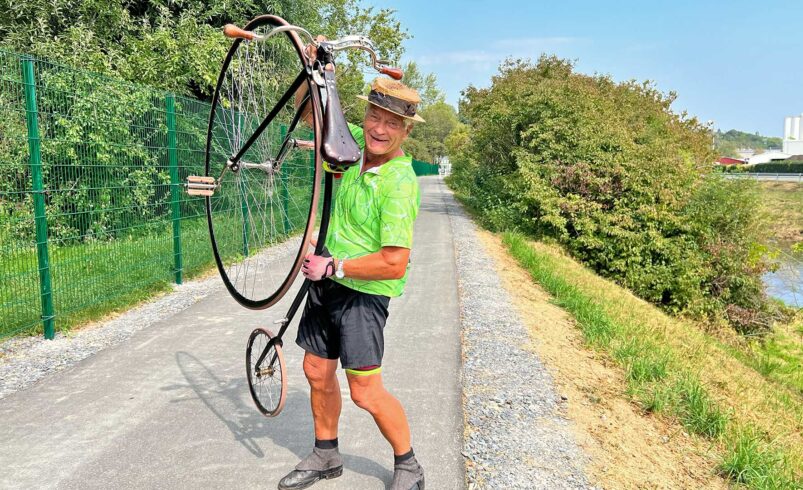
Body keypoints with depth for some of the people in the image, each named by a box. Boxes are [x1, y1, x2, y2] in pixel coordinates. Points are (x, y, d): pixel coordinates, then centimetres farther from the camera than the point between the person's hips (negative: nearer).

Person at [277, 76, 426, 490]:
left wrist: (333, 266, -22)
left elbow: (394, 264, -28)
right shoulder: (356, 141, -2)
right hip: (327, 279, 8)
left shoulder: (399, 183, -24)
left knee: (365, 392, -4)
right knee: (317, 371, 16)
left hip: (363, 291, -8)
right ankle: (325, 455, 37)